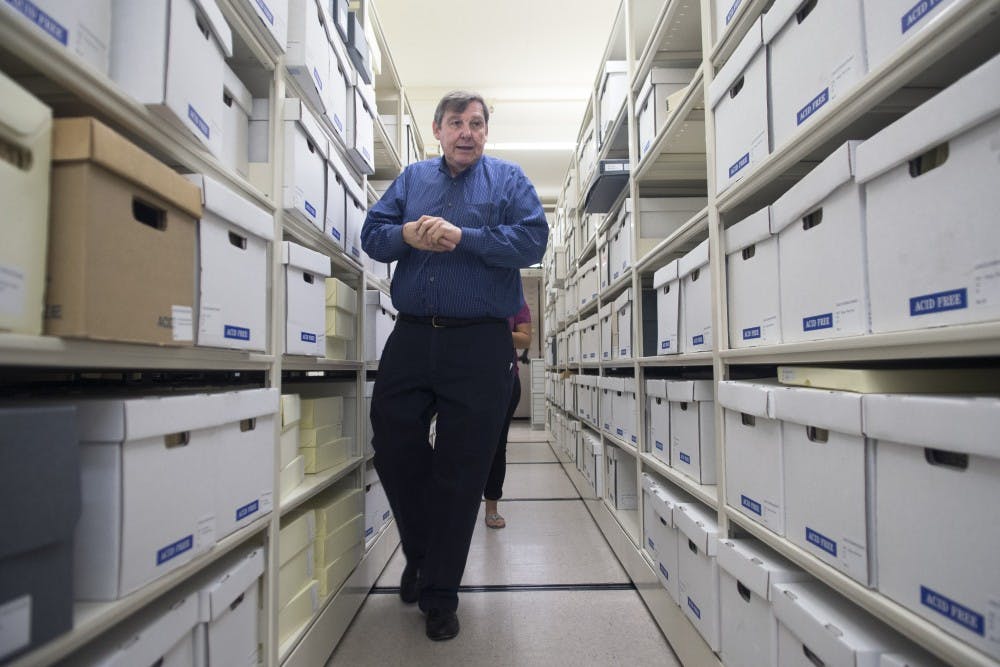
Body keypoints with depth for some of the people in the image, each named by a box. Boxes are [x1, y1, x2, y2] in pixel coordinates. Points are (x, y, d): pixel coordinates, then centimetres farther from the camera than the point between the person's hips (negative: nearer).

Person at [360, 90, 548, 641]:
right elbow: (372, 235, 9)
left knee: (461, 471, 5)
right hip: (411, 336, 4)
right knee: (393, 447, 7)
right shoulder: (413, 177, 17)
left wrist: (462, 236, -15)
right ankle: (419, 555, 36)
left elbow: (532, 241, -8)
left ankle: (439, 593, 25)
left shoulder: (508, 178, 7)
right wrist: (408, 235, -12)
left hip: (479, 346, -3)